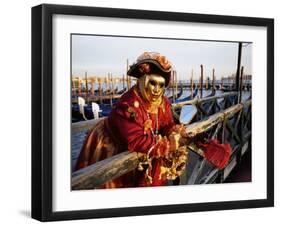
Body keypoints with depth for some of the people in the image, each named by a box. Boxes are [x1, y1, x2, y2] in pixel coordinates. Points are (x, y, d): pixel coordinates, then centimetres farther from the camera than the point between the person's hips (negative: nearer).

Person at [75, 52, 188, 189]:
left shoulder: (163, 102, -9)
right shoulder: (129, 105, -35)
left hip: (129, 150, 7)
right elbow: (136, 142, -38)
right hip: (109, 150, -7)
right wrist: (168, 145, -36)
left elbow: (167, 126, -4)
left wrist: (175, 133, -28)